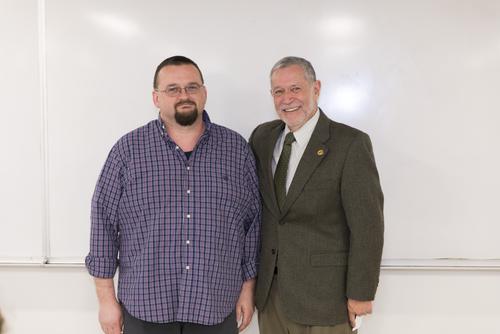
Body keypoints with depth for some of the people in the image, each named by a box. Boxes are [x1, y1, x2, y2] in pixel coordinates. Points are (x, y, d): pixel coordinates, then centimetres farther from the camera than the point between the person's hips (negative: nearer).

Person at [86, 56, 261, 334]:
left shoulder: (237, 148, 1)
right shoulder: (128, 149, -3)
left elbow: (253, 222, 5)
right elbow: (104, 222, -1)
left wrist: (248, 287, 5)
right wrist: (106, 297, -2)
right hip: (144, 309, -1)